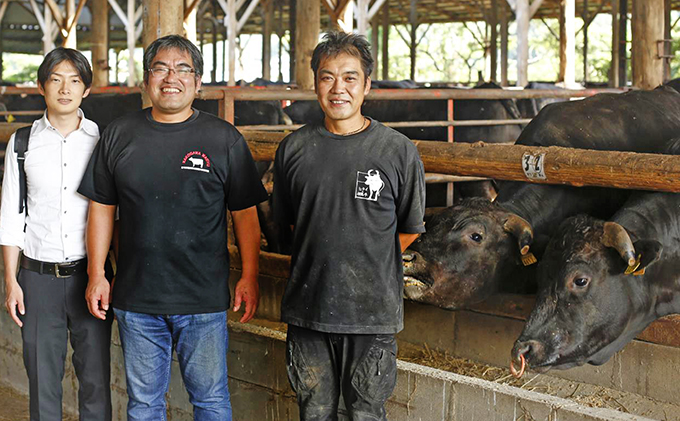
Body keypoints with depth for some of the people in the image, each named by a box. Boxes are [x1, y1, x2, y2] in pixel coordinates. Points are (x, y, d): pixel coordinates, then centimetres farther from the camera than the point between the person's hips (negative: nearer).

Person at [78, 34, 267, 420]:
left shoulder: (224, 138, 1)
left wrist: (249, 277, -2)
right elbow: (102, 209, 10)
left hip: (204, 300, -2)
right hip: (136, 299, 2)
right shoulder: (119, 136, 7)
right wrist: (97, 275, 6)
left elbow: (245, 214, 2)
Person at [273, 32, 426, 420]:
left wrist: (367, 266, 9)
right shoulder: (294, 149, 2)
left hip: (373, 314, -2)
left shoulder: (399, 151, -5)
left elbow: (410, 229, 6)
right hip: (307, 307, 2)